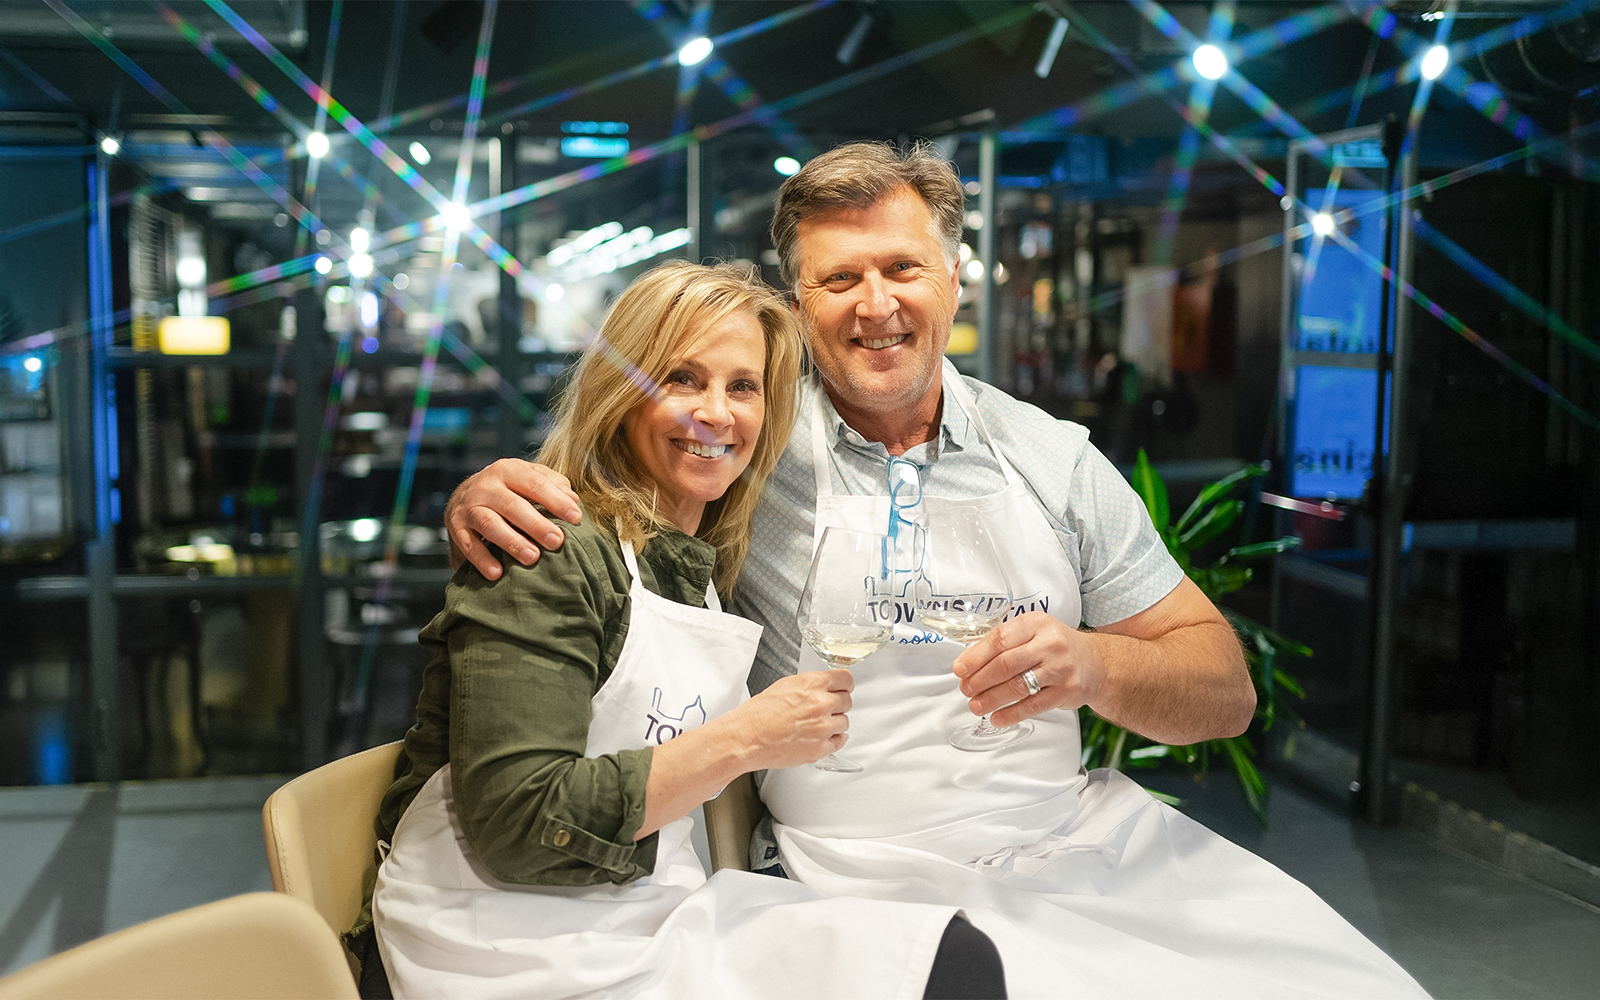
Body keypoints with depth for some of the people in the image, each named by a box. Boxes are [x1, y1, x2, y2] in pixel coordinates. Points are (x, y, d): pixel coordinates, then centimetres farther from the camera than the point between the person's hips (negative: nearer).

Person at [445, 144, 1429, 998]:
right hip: (866, 876, -3)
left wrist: (1095, 664, -17)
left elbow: (1227, 692, 5)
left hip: (1085, 836, 3)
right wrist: (484, 493, -15)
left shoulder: (1056, 460, 5)